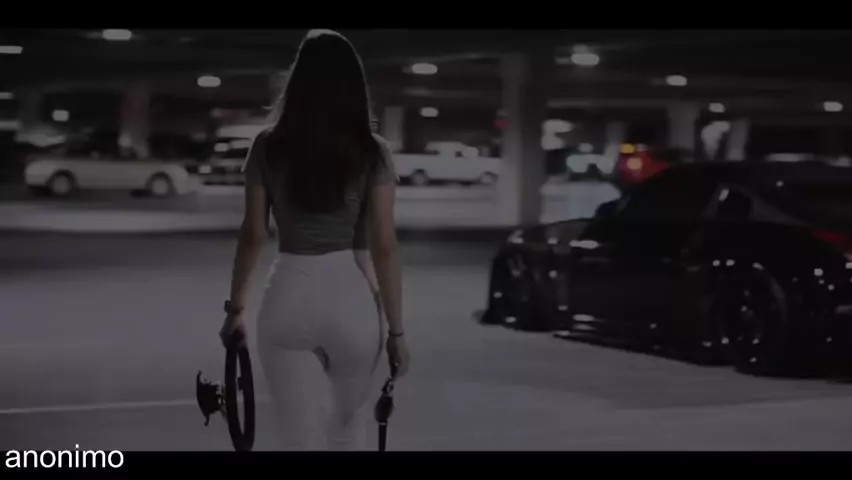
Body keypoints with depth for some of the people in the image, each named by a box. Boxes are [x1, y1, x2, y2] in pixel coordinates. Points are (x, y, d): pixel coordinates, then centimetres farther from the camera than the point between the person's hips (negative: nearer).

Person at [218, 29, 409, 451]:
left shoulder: (268, 148, 0)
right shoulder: (372, 152, -3)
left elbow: (253, 236, 2)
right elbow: (383, 246, -6)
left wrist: (235, 306, 13)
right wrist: (396, 328, 0)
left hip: (289, 297, 0)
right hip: (351, 298, 0)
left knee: (301, 440, 4)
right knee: (348, 431, 21)